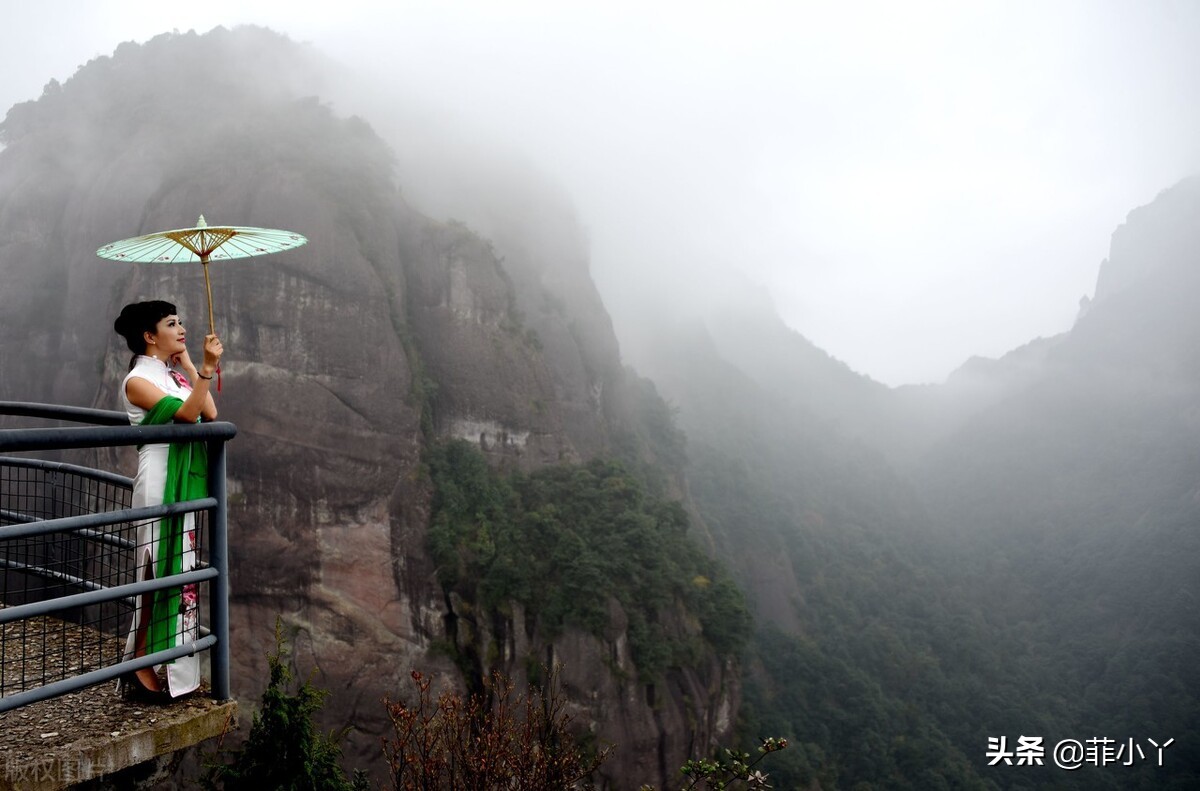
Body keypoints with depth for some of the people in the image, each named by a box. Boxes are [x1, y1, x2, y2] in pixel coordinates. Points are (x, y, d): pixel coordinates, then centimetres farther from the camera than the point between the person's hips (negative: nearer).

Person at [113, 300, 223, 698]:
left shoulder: (176, 374, 15)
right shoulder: (138, 380, -9)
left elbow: (210, 413, 4)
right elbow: (186, 412, -23)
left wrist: (188, 364, 5)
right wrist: (207, 367, -34)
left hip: (186, 480, 8)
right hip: (159, 481, -8)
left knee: (181, 568, 11)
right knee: (159, 570, -5)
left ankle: (173, 664, 20)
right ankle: (144, 666, 5)